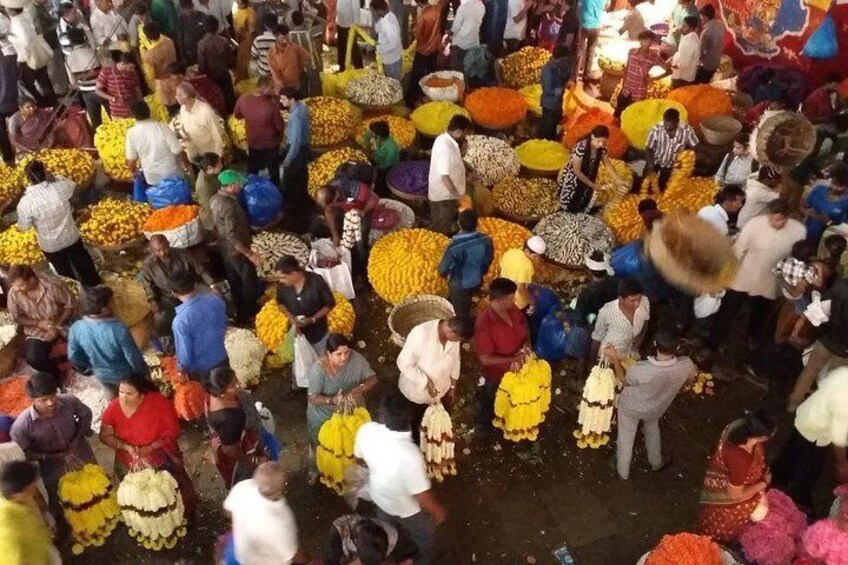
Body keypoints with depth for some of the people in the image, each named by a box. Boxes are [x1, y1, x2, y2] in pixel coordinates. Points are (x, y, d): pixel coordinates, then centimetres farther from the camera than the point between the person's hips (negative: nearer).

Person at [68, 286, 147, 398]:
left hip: (102, 375, 4)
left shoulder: (76, 328, -22)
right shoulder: (118, 329, -36)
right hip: (126, 375, -4)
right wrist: (143, 371, -4)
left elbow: (73, 356, -6)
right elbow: (133, 357, -24)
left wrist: (89, 367, 14)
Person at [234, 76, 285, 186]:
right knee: (273, 170, 21)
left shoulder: (243, 99, -19)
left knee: (252, 171, 26)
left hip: (253, 142, 4)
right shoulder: (271, 106, -33)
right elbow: (281, 126, -18)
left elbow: (237, 115, 0)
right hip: (270, 143, -4)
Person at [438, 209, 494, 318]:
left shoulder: (455, 246, -35)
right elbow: (488, 260, 0)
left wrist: (448, 274, 2)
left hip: (460, 285, -5)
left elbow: (443, 270, -22)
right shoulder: (486, 240, -19)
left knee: (461, 315, 17)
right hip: (477, 282, 5)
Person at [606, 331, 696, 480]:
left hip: (631, 407, -3)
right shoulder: (686, 365, -34)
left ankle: (623, 471, 49)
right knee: (652, 428, 36)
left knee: (626, 437, 25)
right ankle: (657, 463, 59)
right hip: (655, 409, 3)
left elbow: (624, 380, -19)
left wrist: (614, 358, -11)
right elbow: (693, 374, -6)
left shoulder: (641, 370, -43)